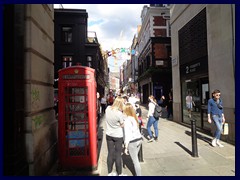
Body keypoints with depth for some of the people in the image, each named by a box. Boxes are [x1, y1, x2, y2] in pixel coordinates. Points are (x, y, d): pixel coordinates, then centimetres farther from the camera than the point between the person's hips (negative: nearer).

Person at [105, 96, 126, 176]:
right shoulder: (119, 113, -25)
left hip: (109, 135, 5)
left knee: (110, 154, 15)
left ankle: (110, 173, 30)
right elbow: (122, 125, -11)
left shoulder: (108, 108, -10)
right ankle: (119, 174, 26)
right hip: (118, 136, -5)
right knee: (118, 155, 9)